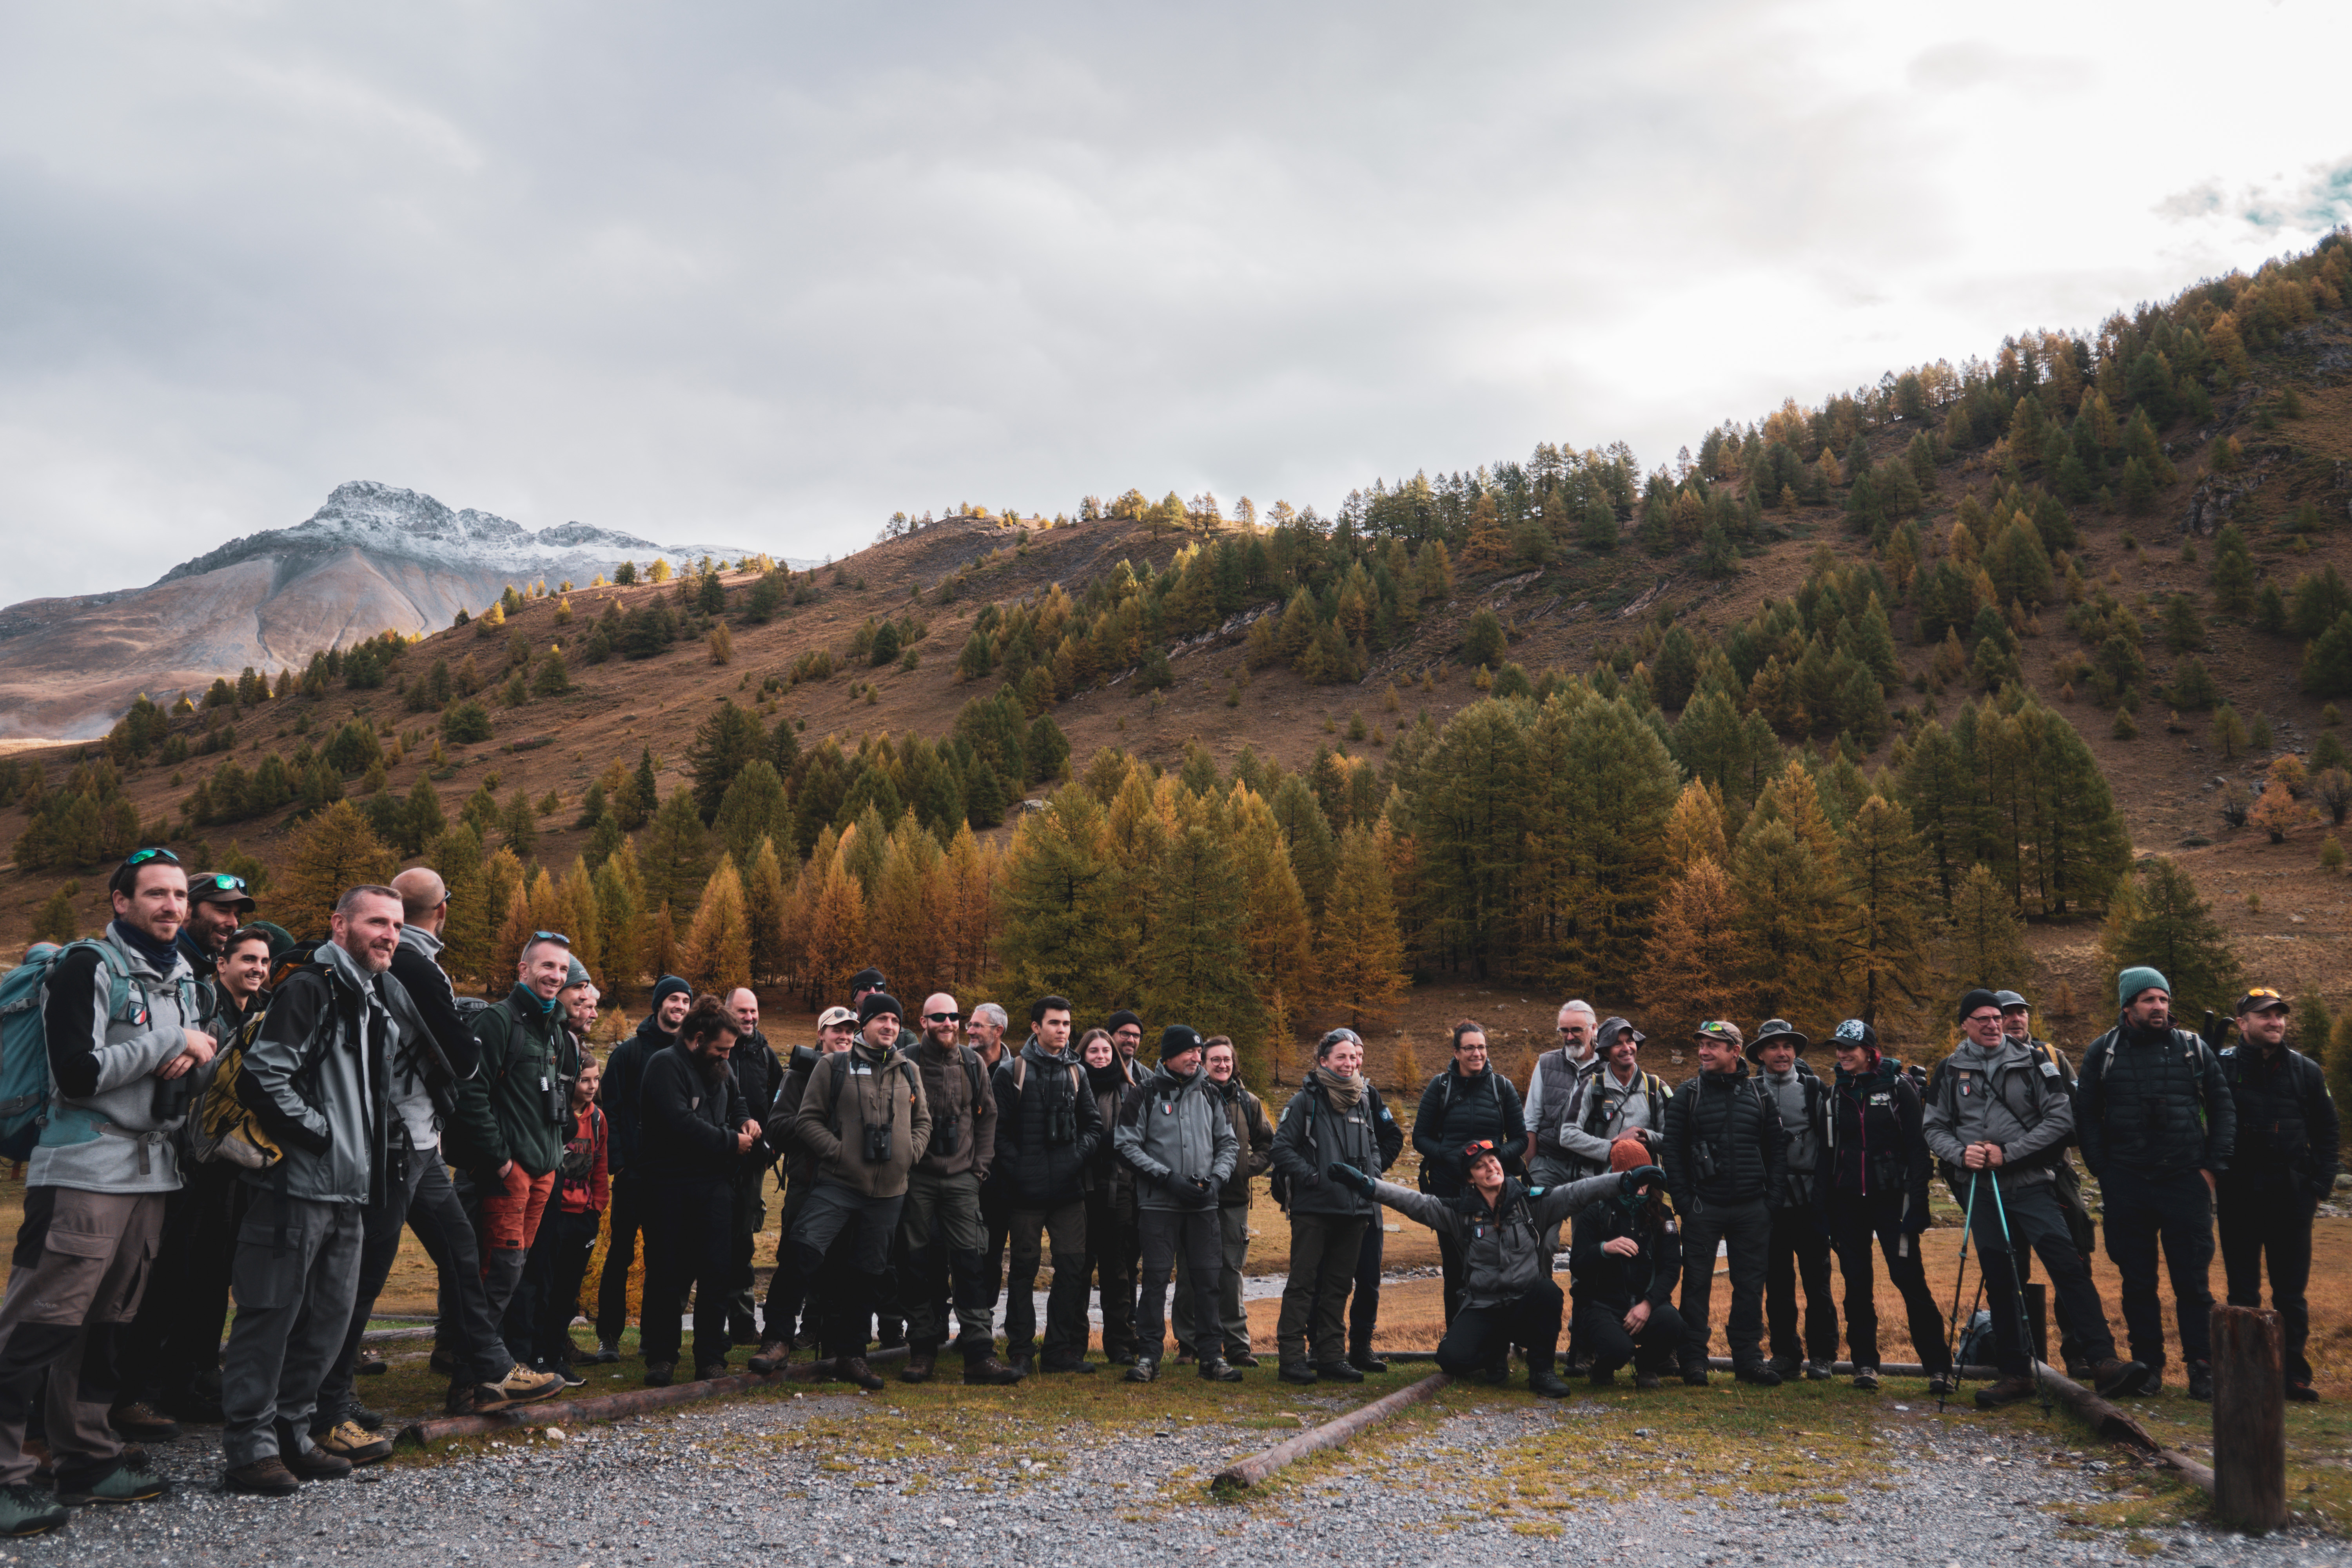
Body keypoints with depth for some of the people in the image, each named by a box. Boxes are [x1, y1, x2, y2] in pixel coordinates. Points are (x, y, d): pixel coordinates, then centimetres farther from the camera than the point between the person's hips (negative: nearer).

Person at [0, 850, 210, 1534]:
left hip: (152, 1170, 7)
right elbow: (79, 1073, -15)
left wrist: (193, 1057, 2)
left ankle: (86, 1460, 20)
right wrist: (170, 1045, -11)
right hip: (84, 1169, -7)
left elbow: (202, 1054, 25)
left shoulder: (183, 978, 16)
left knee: (105, 1321, 13)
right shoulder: (89, 968, -7)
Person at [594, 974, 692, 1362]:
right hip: (635, 1171, -3)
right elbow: (611, 1109, -2)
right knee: (620, 1254, 1)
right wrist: (619, 1161, -11)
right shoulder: (629, 1052, 2)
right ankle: (609, 1336, 9)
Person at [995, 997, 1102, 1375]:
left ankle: (1060, 1350, 12)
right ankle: (1020, 1351, 12)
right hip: (1028, 1189, -3)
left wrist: (1079, 1156, -2)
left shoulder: (1076, 1073, 13)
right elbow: (1000, 1130, -2)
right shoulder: (1012, 1072, 1)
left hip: (1069, 1188, 3)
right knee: (1024, 1269, 3)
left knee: (1073, 1266, 2)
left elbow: (1093, 1126, 14)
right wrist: (1016, 1169, -10)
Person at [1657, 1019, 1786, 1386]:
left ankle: (1748, 1357, 17)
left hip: (1752, 1208, 2)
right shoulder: (1688, 1093, 1)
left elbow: (1777, 1148, 9)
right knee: (1697, 1283, 2)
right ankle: (1694, 1360, 10)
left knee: (1750, 1284, 7)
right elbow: (1671, 1149, 0)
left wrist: (1774, 1197, 0)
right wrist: (1683, 1200, -7)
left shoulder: (1759, 1094, 7)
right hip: (1703, 1207, -2)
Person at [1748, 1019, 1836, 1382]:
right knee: (1777, 1281, 6)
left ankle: (1821, 1355, 12)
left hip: (1810, 1199, -1)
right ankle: (1786, 1352, 15)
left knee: (1817, 1279, 3)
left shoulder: (1815, 1089, 6)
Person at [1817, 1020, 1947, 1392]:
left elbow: (1918, 1147, -5)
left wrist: (1917, 1201, -12)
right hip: (1847, 1203, 4)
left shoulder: (1898, 1087, -2)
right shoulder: (1835, 1093, 10)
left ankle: (1938, 1366, -2)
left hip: (1890, 1198, -4)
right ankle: (1865, 1363, 16)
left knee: (1909, 1278, -8)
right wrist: (1823, 1204, 9)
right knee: (1857, 1284, 7)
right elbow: (1826, 1152, 14)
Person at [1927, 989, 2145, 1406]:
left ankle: (2104, 1362, -17)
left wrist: (2008, 1152, -11)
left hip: (2029, 1184, -2)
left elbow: (2060, 1118, -4)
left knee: (2067, 1264, -17)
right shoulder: (1950, 1071, 7)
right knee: (1998, 1281, 7)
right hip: (1979, 1190, 2)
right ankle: (2015, 1373, 16)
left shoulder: (2030, 1063, 2)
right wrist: (1960, 1153, -11)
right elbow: (1933, 1127, 10)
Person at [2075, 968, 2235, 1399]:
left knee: (2193, 1282, 2)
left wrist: (2213, 1166, 2)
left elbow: (2223, 1109, 10)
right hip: (2126, 1188, 0)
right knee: (2137, 1283, 6)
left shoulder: (2194, 1049, 7)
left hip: (2187, 1184, 0)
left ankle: (2201, 1368, 12)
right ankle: (2148, 1366, 16)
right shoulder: (2104, 1052, 5)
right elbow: (2086, 1115, 7)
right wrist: (2103, 1170, 0)